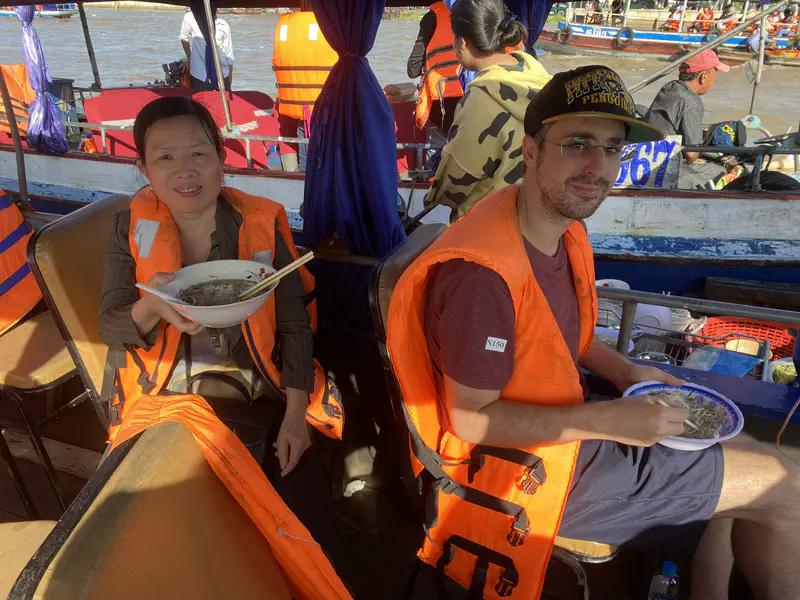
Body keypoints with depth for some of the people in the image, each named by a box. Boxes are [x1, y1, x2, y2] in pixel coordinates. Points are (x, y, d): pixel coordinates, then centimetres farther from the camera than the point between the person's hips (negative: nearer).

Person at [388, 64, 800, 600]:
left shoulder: (565, 229, -2)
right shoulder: (481, 273, -32)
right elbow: (471, 419, -24)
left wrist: (622, 370, 0)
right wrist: (610, 420, -24)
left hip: (564, 424, 8)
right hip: (530, 470, -8)